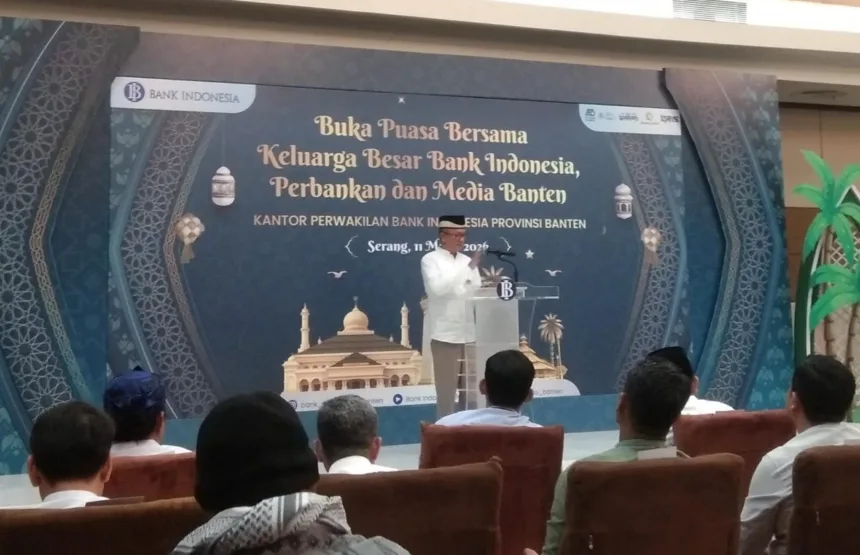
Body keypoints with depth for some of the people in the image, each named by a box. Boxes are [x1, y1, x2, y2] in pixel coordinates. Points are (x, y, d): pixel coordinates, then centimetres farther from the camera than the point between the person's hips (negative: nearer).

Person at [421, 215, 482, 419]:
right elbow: (437, 288, -19)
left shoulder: (467, 261, 13)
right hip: (446, 334, -5)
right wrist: (467, 268, -21)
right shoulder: (430, 260, -2)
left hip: (470, 333, 5)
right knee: (446, 392, -1)